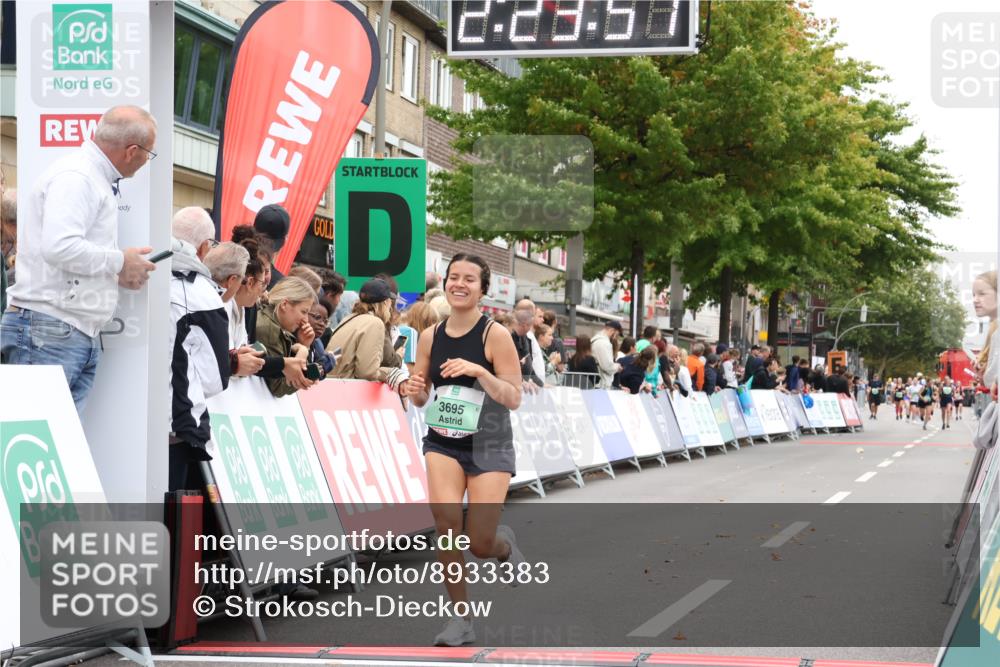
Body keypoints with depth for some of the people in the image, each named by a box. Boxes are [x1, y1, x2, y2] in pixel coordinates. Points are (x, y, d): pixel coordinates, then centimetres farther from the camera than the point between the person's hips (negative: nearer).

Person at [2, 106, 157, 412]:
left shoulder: (95, 179, 21)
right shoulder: (75, 177, -11)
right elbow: (59, 247, -24)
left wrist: (119, 274, 13)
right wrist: (119, 262, -11)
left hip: (82, 338, 10)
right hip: (49, 332, -10)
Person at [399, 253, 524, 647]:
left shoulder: (495, 335, -11)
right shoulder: (430, 337, 1)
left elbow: (514, 399, -13)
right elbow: (422, 398, 11)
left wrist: (479, 371, -27)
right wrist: (415, 391, -13)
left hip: (488, 445, -3)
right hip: (442, 442, 3)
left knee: (479, 545, -6)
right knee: (446, 521, -21)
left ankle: (504, 545, 35)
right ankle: (460, 618, -4)